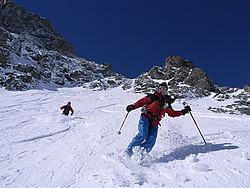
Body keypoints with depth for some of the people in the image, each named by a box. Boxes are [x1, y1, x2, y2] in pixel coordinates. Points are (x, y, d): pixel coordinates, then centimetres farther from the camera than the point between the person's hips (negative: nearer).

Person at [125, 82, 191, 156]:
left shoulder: (167, 102, 22)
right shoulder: (153, 96, 8)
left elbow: (172, 113, 30)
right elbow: (142, 101, 0)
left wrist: (183, 111, 21)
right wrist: (133, 106, -15)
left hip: (154, 123, 4)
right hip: (145, 118, -4)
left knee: (152, 139, -17)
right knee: (143, 135, -23)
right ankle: (129, 149, -11)